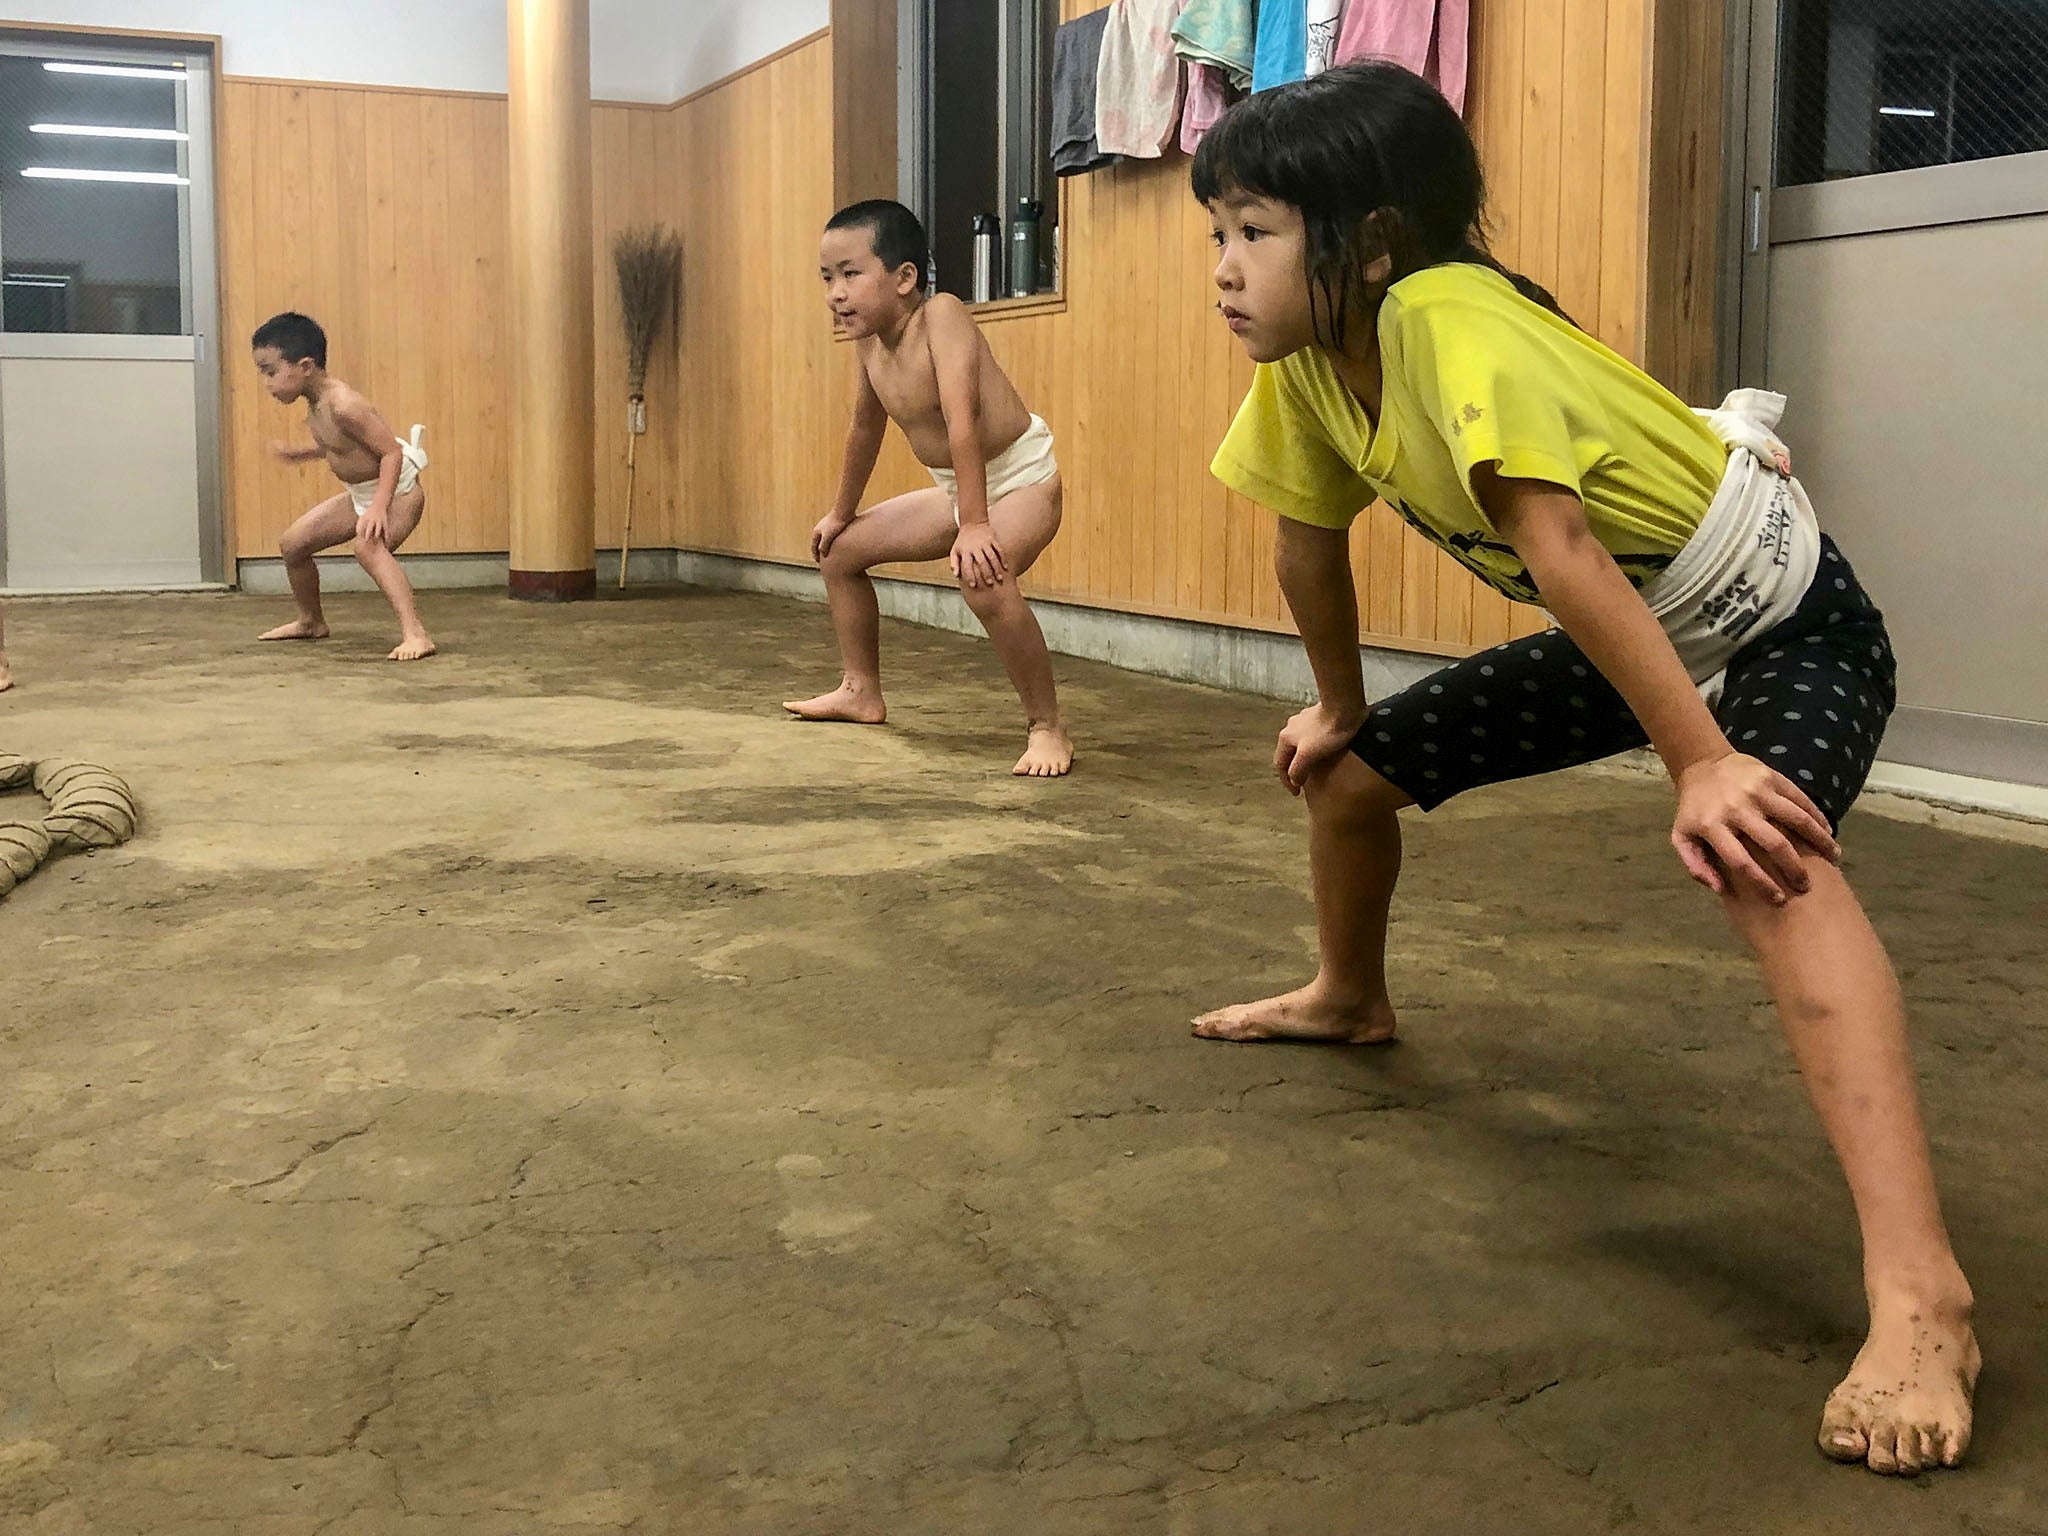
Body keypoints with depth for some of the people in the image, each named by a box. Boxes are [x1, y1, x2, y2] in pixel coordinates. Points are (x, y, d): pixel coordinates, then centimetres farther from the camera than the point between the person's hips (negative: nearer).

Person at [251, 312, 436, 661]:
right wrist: (300, 454, 16)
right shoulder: (314, 405, 1)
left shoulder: (342, 404, -27)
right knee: (293, 543, 13)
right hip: (360, 494, 10)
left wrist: (380, 505, -38)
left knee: (368, 546, -37)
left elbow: (392, 451, -29)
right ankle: (311, 622, 35)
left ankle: (416, 634, -43)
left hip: (398, 490, -10)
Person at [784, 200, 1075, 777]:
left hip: (1023, 480, -9)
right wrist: (841, 512, 23)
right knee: (839, 550, 14)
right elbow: (866, 427, 14)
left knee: (984, 580, -37)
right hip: (955, 490, 9)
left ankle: (1047, 728, -23)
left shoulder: (940, 315, -26)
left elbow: (961, 420, -35)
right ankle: (861, 692, 30)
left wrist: (975, 525, -42)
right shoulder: (869, 340, -2)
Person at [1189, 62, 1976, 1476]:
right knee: (1351, 770, 9)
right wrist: (1337, 707, 17)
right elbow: (1311, 544, 7)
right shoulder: (1307, 361, -7)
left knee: (1758, 855, -36)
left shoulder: (1447, 318, -32)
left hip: (1788, 624, -8)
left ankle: (1918, 1297, -45)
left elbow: (1558, 548, -39)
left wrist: (1704, 768, -43)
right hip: (1631, 630, 8)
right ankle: (1349, 998, 39)